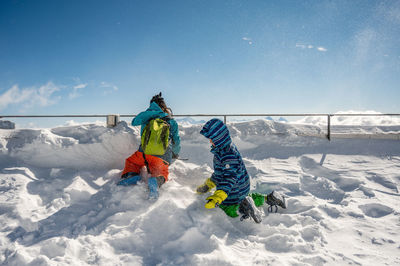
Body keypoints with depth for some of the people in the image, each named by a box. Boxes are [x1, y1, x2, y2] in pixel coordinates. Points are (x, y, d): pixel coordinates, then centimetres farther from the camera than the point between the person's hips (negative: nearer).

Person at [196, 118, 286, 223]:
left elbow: (230, 177, -36)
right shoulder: (221, 149, 2)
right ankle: (268, 198, 22)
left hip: (234, 190, -10)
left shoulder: (229, 155, -31)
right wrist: (209, 184, 24)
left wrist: (217, 197, -43)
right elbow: (220, 170, 16)